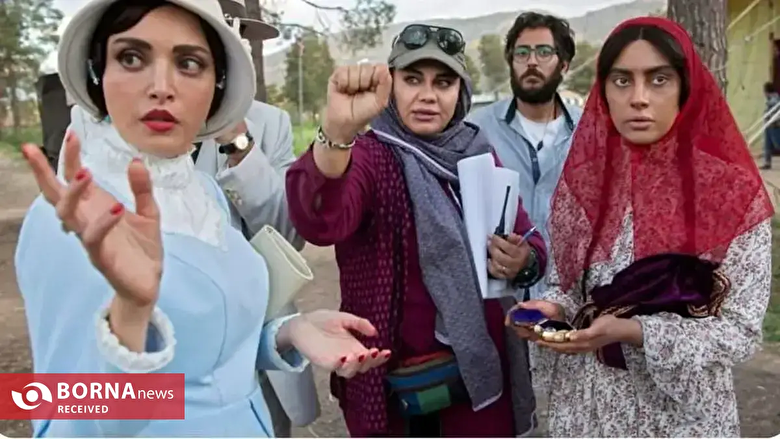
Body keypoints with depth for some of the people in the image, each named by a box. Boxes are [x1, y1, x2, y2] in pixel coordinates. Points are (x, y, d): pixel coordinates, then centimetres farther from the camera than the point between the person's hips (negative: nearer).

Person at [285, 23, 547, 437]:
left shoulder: (479, 155, 3)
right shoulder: (368, 155, -13)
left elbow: (530, 243, 9)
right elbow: (319, 222, -34)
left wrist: (523, 262, -14)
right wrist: (337, 131, -51)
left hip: (482, 366, 5)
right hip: (395, 377, -4)